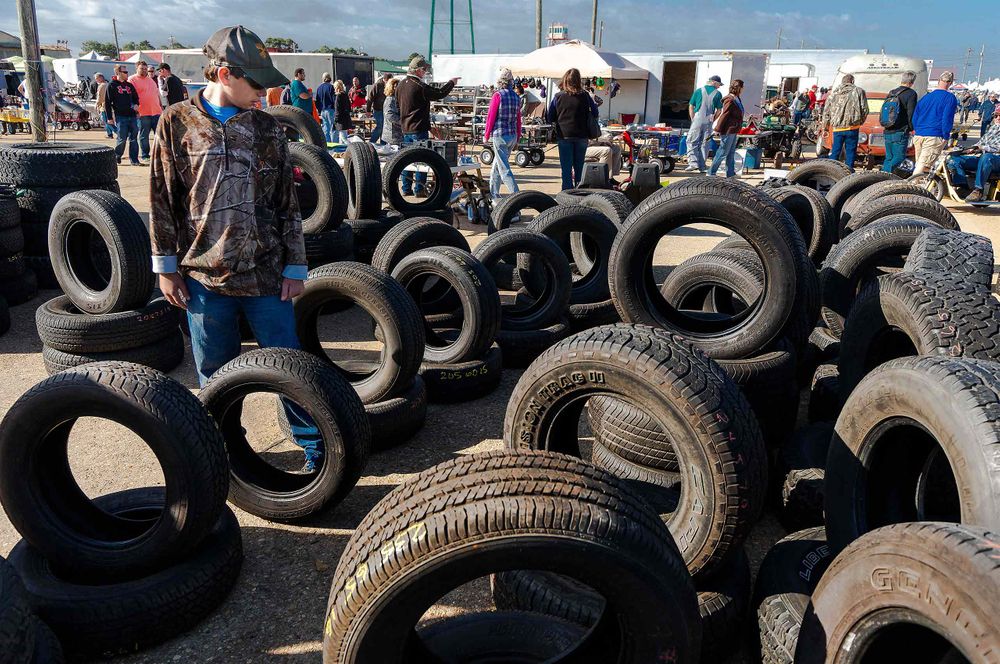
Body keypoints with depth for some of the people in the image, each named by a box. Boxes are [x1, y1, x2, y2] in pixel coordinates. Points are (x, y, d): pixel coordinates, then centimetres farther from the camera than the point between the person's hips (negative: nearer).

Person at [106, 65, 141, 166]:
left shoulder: (130, 85, 17)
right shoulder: (112, 85, 2)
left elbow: (136, 98, 24)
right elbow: (108, 103, -1)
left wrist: (136, 105, 1)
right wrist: (110, 117, -6)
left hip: (132, 116, 5)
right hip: (120, 116, -5)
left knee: (134, 139, 1)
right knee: (122, 139, -4)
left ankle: (134, 160, 5)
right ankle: (116, 158, 13)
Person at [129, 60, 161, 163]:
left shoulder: (151, 79, 19)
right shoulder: (132, 79, -1)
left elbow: (157, 94, 24)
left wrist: (161, 106, 20)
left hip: (156, 111, 6)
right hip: (143, 113, -6)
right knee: (144, 136, 1)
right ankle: (145, 156, 8)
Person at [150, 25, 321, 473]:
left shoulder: (266, 128, 5)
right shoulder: (177, 123, 1)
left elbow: (287, 203, 6)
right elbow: (162, 200, 4)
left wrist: (294, 268, 2)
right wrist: (166, 266, 1)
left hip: (266, 275, 1)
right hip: (204, 277, 0)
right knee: (215, 374, 11)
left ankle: (314, 444, 16)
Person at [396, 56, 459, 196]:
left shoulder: (400, 85, 9)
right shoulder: (420, 87, -16)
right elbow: (439, 94, -9)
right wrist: (452, 82, 6)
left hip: (405, 128, 8)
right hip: (419, 129, -8)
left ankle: (406, 188, 15)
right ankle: (419, 189, 0)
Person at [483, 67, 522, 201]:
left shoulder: (498, 95, -11)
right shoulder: (516, 97, 8)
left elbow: (491, 116, -9)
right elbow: (518, 120, 12)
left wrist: (486, 135, 1)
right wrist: (517, 138, 19)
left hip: (500, 136, -7)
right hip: (513, 135, 7)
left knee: (504, 168, -6)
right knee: (496, 165, 19)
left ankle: (516, 195, -14)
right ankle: (493, 193, 27)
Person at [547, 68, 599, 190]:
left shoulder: (558, 96, -3)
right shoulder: (585, 96, -3)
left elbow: (550, 118, 2)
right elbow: (595, 114, 3)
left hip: (564, 136, -1)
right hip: (581, 136, 1)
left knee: (566, 168, 4)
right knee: (579, 167, 12)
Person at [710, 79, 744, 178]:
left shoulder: (737, 99, 12)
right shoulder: (730, 100, -17)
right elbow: (724, 115, -18)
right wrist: (718, 129, -17)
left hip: (733, 130, 10)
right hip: (728, 130, -10)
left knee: (731, 153, 15)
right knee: (723, 152, -4)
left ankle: (730, 173, 22)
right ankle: (711, 173, 3)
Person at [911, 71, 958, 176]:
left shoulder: (926, 97, 16)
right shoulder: (950, 98, -1)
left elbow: (915, 116, 17)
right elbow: (947, 119, -9)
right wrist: (945, 136, -4)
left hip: (918, 136, 6)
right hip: (935, 137, -6)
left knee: (918, 164, 14)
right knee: (923, 166, -11)